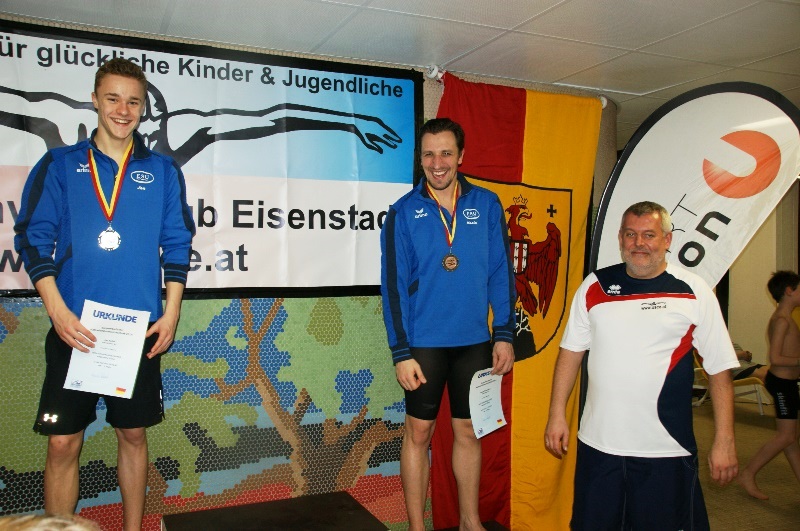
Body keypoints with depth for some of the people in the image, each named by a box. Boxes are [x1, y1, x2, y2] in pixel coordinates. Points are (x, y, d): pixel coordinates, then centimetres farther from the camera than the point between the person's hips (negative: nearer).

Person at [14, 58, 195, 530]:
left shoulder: (163, 171, 7)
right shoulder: (59, 165, 5)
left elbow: (177, 244, 6)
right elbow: (34, 237, -1)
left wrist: (171, 313, -3)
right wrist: (58, 310, -12)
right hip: (75, 329, -1)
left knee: (134, 435, 11)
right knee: (63, 443, 2)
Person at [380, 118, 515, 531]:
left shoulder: (487, 205, 0)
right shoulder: (403, 212, -5)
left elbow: (501, 273, 2)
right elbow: (394, 285, -7)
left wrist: (504, 335, -2)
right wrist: (401, 352, -11)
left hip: (474, 342, 2)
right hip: (424, 342, -2)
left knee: (467, 431, 14)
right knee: (418, 432, 9)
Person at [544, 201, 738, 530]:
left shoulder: (694, 292, -3)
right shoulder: (594, 286, 3)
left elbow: (719, 370, -1)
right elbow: (571, 351, 8)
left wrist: (724, 441, -3)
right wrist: (557, 414, 5)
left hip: (666, 452, -2)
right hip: (597, 444, 2)